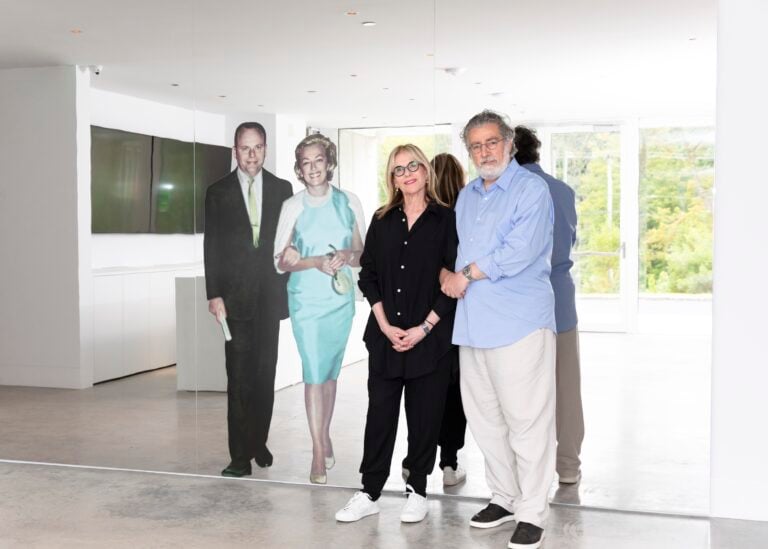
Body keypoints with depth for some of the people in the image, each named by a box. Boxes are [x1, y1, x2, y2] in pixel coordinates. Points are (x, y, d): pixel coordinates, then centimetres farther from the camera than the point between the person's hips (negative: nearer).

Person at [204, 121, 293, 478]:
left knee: (265, 375, 8)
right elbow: (212, 247, 1)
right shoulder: (218, 192, 3)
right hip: (235, 298, -2)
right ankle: (240, 455, 0)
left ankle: (259, 442, 22)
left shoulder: (282, 189, 7)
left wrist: (289, 289, 3)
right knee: (239, 378, -3)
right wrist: (214, 295, -7)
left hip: (270, 297, 2)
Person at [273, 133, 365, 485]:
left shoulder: (349, 203, 3)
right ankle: (318, 455, 0)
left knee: (331, 371, 13)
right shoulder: (292, 206, -1)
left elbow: (363, 254, 8)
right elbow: (281, 261, -1)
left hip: (340, 298, 2)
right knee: (314, 372, -6)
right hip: (306, 299, -2)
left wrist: (345, 257, -14)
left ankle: (325, 437, 31)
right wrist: (316, 262, -17)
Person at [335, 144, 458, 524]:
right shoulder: (383, 221, 8)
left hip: (430, 337, -2)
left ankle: (417, 490, 19)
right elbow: (368, 275, 6)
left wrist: (424, 328, -12)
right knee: (380, 413, 5)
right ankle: (369, 492, 14)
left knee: (424, 415, 5)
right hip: (385, 336, 3)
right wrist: (385, 325, -6)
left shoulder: (446, 219, -2)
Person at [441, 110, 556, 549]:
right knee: (484, 418, 13)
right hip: (473, 325, 8)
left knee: (526, 420, -3)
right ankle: (505, 496, 27)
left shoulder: (531, 189, -6)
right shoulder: (467, 197, 18)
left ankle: (533, 513, 7)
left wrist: (466, 275, -7)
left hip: (519, 324, -7)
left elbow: (518, 254, -16)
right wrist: (452, 277, 7)